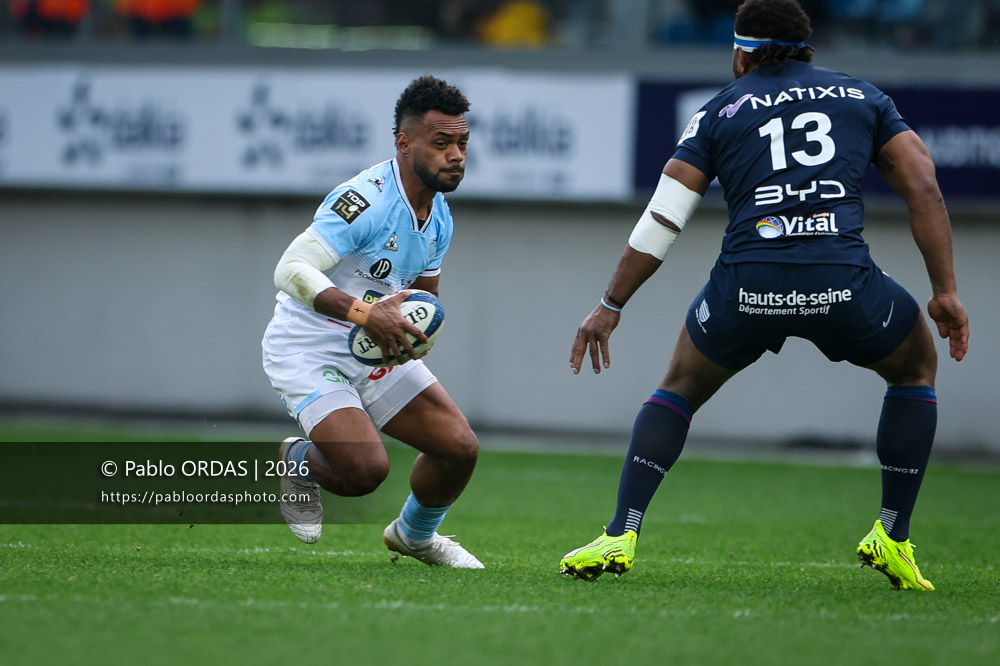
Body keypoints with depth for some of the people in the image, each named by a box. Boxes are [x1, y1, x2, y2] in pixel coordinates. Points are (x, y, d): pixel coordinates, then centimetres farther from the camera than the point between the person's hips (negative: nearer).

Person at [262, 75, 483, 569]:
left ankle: (415, 534, 28)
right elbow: (291, 270, -31)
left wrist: (417, 330, -3)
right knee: (365, 468, -26)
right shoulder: (366, 200, -24)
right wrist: (365, 313, -40)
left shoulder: (439, 218, 4)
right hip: (309, 350, -8)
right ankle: (297, 462, 11)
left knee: (461, 448, -3)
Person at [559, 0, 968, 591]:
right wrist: (945, 291, 13)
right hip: (844, 279, 0)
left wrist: (611, 306, 20)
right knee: (917, 366, 30)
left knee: (681, 388, 28)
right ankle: (893, 538, 23)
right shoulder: (863, 97, 21)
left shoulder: (722, 111, 18)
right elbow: (924, 189, 10)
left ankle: (621, 536, 14)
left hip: (747, 282, 0)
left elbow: (660, 222, 13)